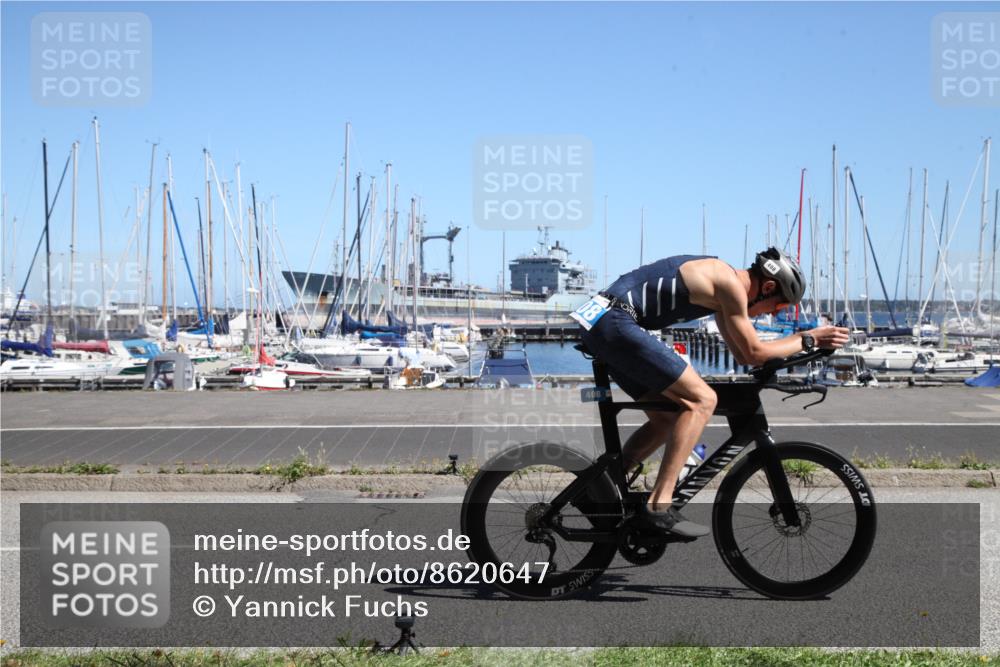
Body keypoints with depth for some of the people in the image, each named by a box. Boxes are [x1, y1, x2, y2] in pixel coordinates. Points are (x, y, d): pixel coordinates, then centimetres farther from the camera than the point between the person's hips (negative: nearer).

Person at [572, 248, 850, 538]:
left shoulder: (723, 280, 20)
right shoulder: (731, 283, -9)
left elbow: (741, 354, 26)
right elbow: (754, 353, -4)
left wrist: (799, 345, 22)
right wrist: (807, 339, 6)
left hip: (599, 323, 10)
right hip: (615, 322, -10)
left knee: (667, 418, 16)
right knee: (701, 400, -12)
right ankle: (657, 508, -16)